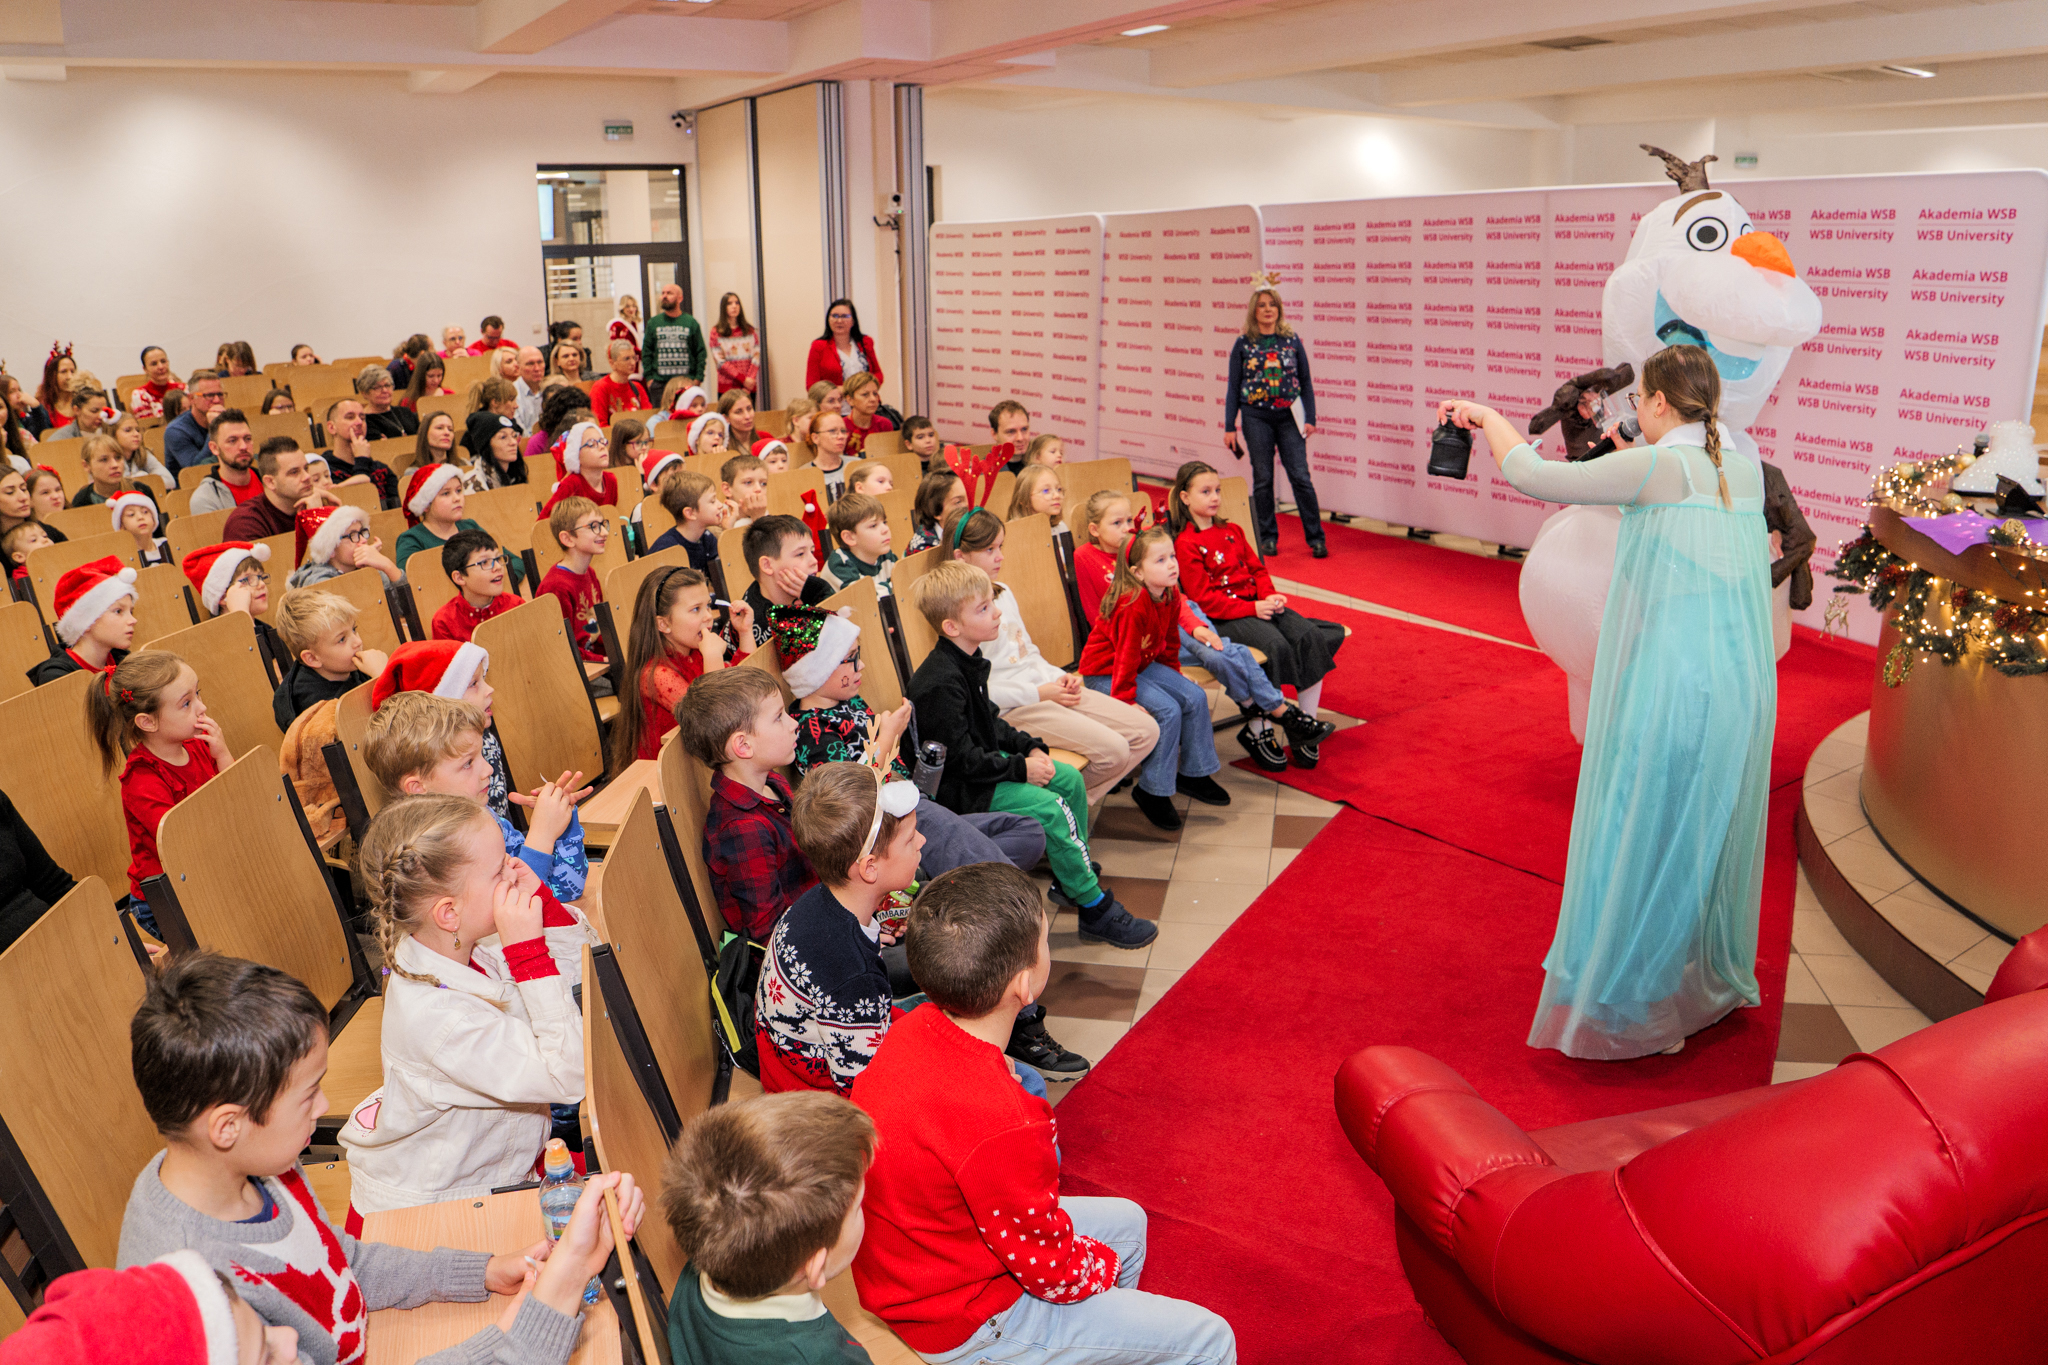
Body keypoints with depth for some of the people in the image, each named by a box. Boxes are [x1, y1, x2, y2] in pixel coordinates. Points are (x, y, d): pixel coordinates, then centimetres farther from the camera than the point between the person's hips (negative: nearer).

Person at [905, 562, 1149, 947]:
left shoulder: (968, 661, 6)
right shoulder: (941, 682, -26)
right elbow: (961, 757, -25)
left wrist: (1030, 747, 3)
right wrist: (1021, 768, -19)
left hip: (984, 761, 10)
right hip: (957, 787, -10)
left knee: (1070, 780, 6)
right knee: (1050, 808, -21)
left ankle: (1071, 878, 19)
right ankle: (1096, 911, -12)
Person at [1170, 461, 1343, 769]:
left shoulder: (1232, 531, 21)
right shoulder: (1185, 544, -4)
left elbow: (1257, 569, 20)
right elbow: (1204, 598, -12)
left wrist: (1270, 596, -3)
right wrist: (1252, 608, -18)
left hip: (1258, 605, 7)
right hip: (1223, 617, -7)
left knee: (1310, 635, -18)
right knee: (1276, 644, -33)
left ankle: (1307, 725, -14)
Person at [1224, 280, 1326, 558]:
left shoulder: (1292, 340, 5)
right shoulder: (1243, 344, 3)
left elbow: (1305, 381, 8)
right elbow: (1233, 386, 5)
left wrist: (1310, 418, 0)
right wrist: (1229, 426, 1)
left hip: (1288, 418, 0)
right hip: (1256, 419, 0)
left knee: (1300, 476, -4)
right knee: (1263, 480, 4)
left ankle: (1316, 538, 3)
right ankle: (1268, 538, 16)